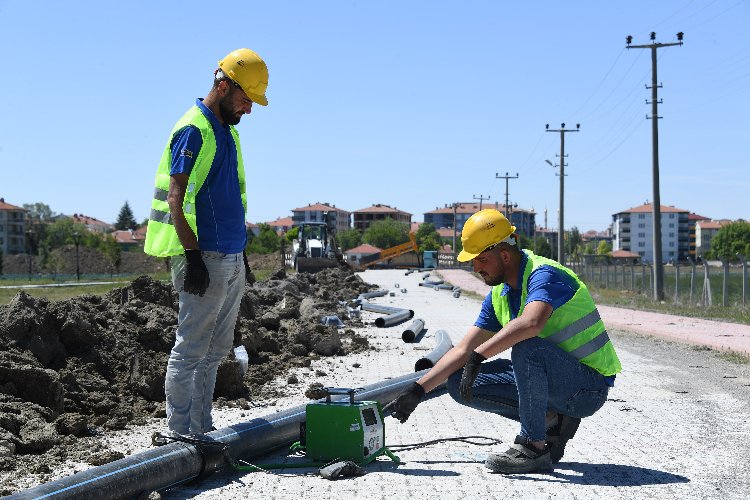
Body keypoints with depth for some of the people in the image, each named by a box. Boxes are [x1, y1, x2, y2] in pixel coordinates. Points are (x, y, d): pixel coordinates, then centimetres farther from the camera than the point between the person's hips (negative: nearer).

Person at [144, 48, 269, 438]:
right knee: (191, 349, -4)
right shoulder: (193, 130, -11)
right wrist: (192, 256, -23)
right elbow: (175, 198, -17)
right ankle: (178, 433, 1)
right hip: (205, 257, -9)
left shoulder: (228, 132, 17)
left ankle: (201, 428, 20)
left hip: (231, 258, 9)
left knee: (216, 350, 12)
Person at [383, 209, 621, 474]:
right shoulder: (499, 295, 7)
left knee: (526, 346, -36)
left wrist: (478, 357, -40)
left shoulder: (544, 275, -20)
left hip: (589, 386, -8)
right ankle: (550, 421, 3)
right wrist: (417, 391, 2)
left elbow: (531, 323, -42)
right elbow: (464, 349, 8)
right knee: (459, 384, -2)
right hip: (553, 382, 8)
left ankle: (534, 448, -22)